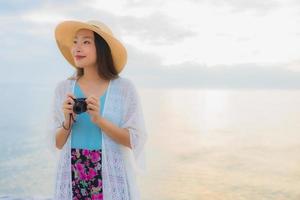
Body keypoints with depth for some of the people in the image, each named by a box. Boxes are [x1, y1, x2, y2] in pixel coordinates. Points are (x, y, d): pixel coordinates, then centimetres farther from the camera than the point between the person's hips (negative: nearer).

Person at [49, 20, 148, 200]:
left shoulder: (125, 88, -8)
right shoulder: (63, 88, -1)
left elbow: (135, 141, -9)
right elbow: (58, 144, 4)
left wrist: (99, 120, -19)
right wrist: (68, 122, -15)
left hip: (112, 177, -2)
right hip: (73, 178, 3)